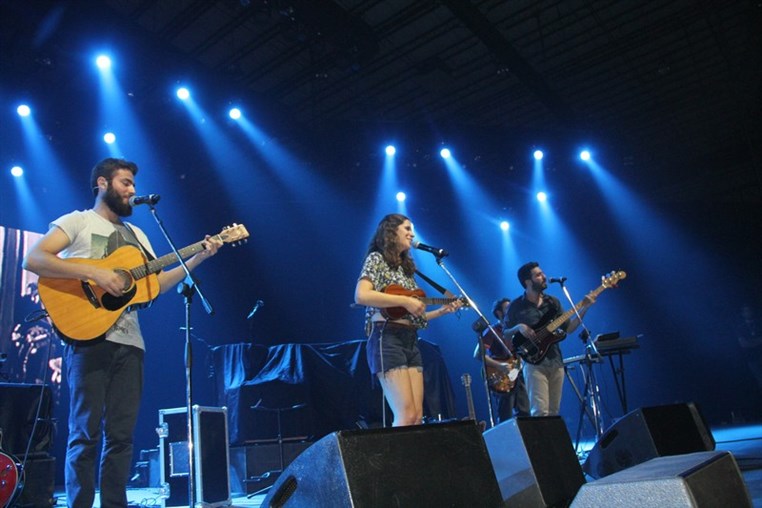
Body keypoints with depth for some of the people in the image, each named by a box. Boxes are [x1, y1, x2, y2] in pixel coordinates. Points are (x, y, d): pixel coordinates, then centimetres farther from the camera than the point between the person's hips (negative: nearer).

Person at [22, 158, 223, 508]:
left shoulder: (137, 234, 22)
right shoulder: (77, 221, 4)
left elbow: (157, 283, 15)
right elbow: (33, 259, -11)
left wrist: (198, 258, 5)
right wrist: (94, 273, -20)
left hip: (129, 342, 6)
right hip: (89, 337, -5)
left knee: (121, 435, 6)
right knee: (86, 433, -4)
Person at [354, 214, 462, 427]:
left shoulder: (406, 268, 23)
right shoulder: (377, 258, 1)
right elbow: (361, 296, -18)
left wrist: (443, 310, 13)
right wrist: (405, 301, -16)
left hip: (410, 341, 8)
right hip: (387, 338, -8)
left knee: (417, 415, 1)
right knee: (407, 415, -15)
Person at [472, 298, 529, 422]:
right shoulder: (492, 331, -9)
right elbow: (478, 354, -18)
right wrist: (499, 366, -24)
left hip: (518, 375, 8)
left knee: (524, 414, 12)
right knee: (506, 418, -5)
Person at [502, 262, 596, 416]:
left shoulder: (553, 302, 11)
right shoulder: (516, 306, -2)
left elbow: (568, 328, 11)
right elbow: (505, 335, 3)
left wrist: (584, 308, 1)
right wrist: (518, 327, -17)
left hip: (556, 361, 5)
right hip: (534, 362, -5)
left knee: (554, 412, 10)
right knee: (540, 412, -14)